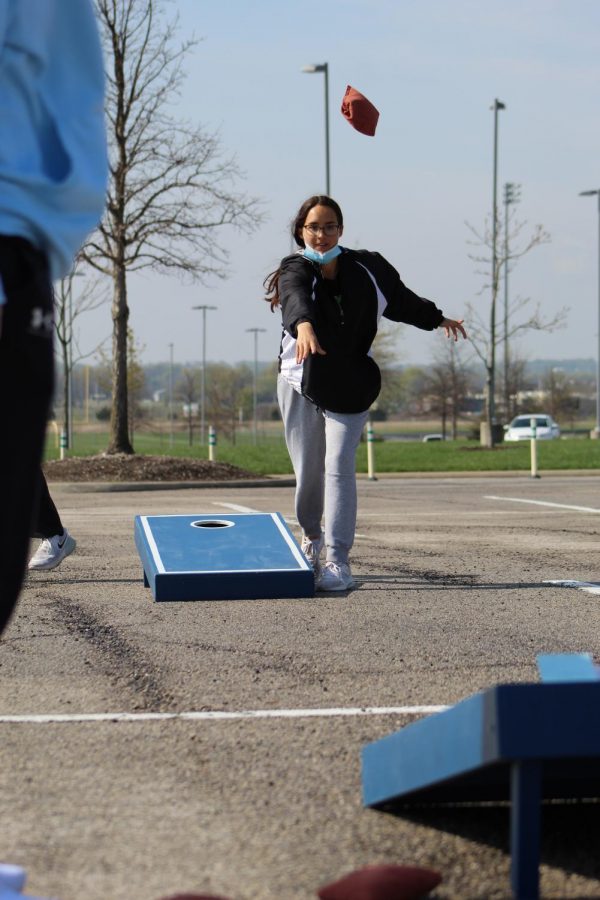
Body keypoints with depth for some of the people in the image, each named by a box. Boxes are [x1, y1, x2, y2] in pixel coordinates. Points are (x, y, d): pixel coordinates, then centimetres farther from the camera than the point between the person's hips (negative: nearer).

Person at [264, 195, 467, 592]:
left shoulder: (367, 269, -2)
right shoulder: (295, 271, -11)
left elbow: (400, 299, 19)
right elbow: (296, 297, -37)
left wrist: (436, 318, 34)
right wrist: (304, 325, -60)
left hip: (350, 388, 0)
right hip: (300, 384, 0)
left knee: (339, 467, -12)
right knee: (308, 470, 6)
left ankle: (339, 563, -16)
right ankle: (312, 537, 35)